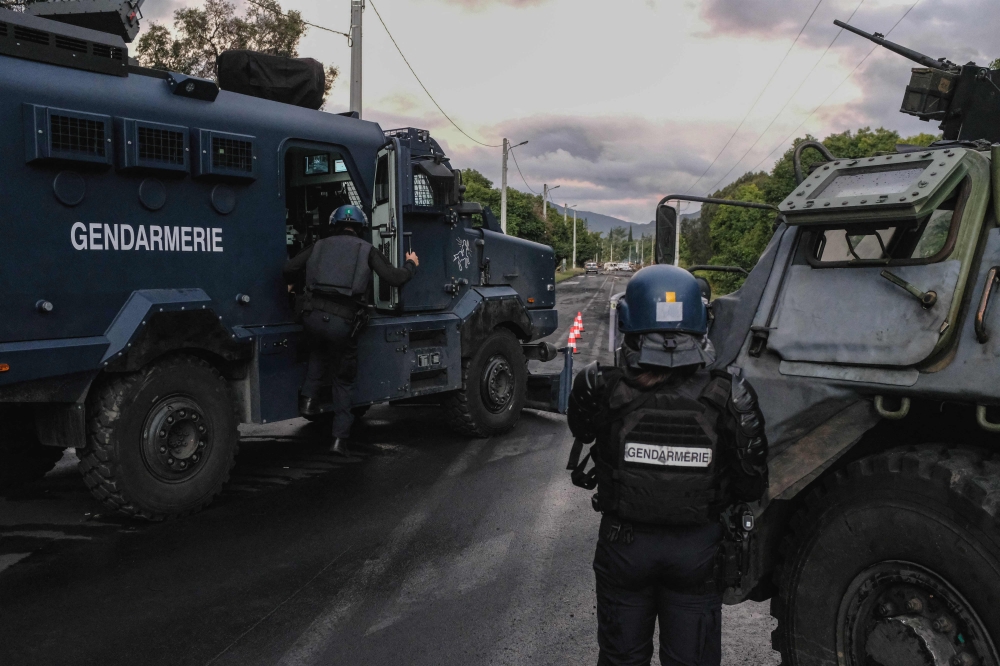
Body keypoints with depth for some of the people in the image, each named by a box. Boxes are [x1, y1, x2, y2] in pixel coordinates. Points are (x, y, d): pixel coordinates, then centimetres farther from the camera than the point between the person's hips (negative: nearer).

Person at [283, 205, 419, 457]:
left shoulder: (321, 245, 18)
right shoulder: (367, 250, 13)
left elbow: (289, 269, 11)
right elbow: (395, 278, 7)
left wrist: (293, 283, 34)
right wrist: (411, 265, 28)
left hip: (313, 313, 2)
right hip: (344, 320, -2)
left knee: (319, 352, 36)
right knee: (343, 379, 15)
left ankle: (309, 396, 16)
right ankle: (340, 437, 12)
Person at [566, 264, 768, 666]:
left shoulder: (601, 389, -23)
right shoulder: (730, 395, -21)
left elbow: (582, 430, 0)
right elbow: (753, 485, -14)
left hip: (624, 543, 0)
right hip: (700, 547, 0)